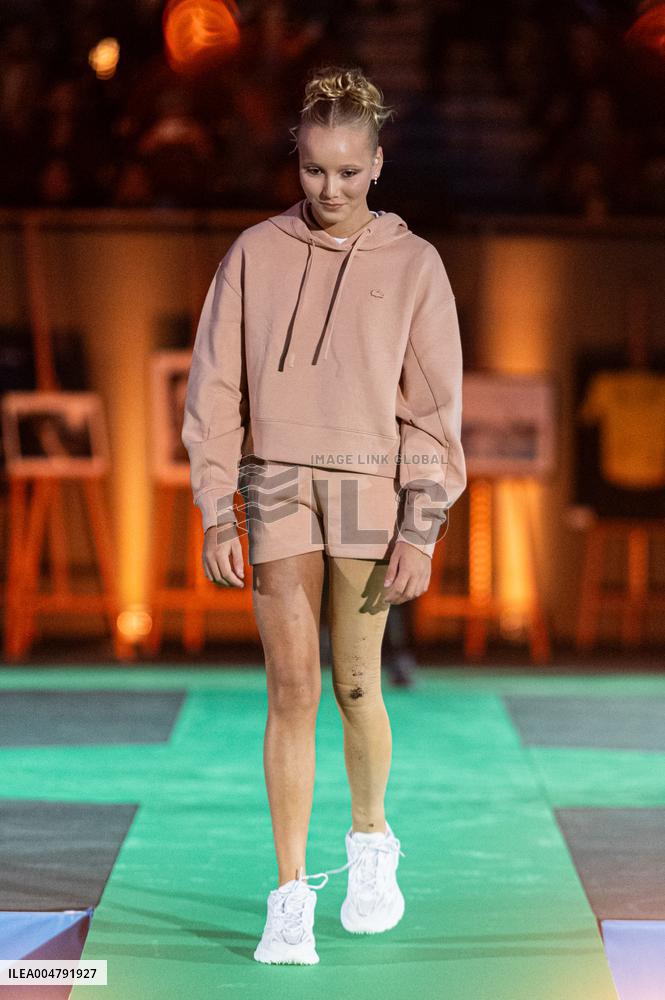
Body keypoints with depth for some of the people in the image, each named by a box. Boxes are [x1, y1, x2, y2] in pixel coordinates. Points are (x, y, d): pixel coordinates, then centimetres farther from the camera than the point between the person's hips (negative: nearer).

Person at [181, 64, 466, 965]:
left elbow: (435, 409, 1)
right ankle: (291, 899, -3)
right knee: (291, 690, -6)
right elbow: (216, 389, 5)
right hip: (277, 486, 0)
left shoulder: (413, 264, 2)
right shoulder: (255, 254, 4)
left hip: (371, 491, 0)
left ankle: (371, 844, 34)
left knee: (355, 686, 7)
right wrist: (217, 514, -1)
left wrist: (420, 534, -5)